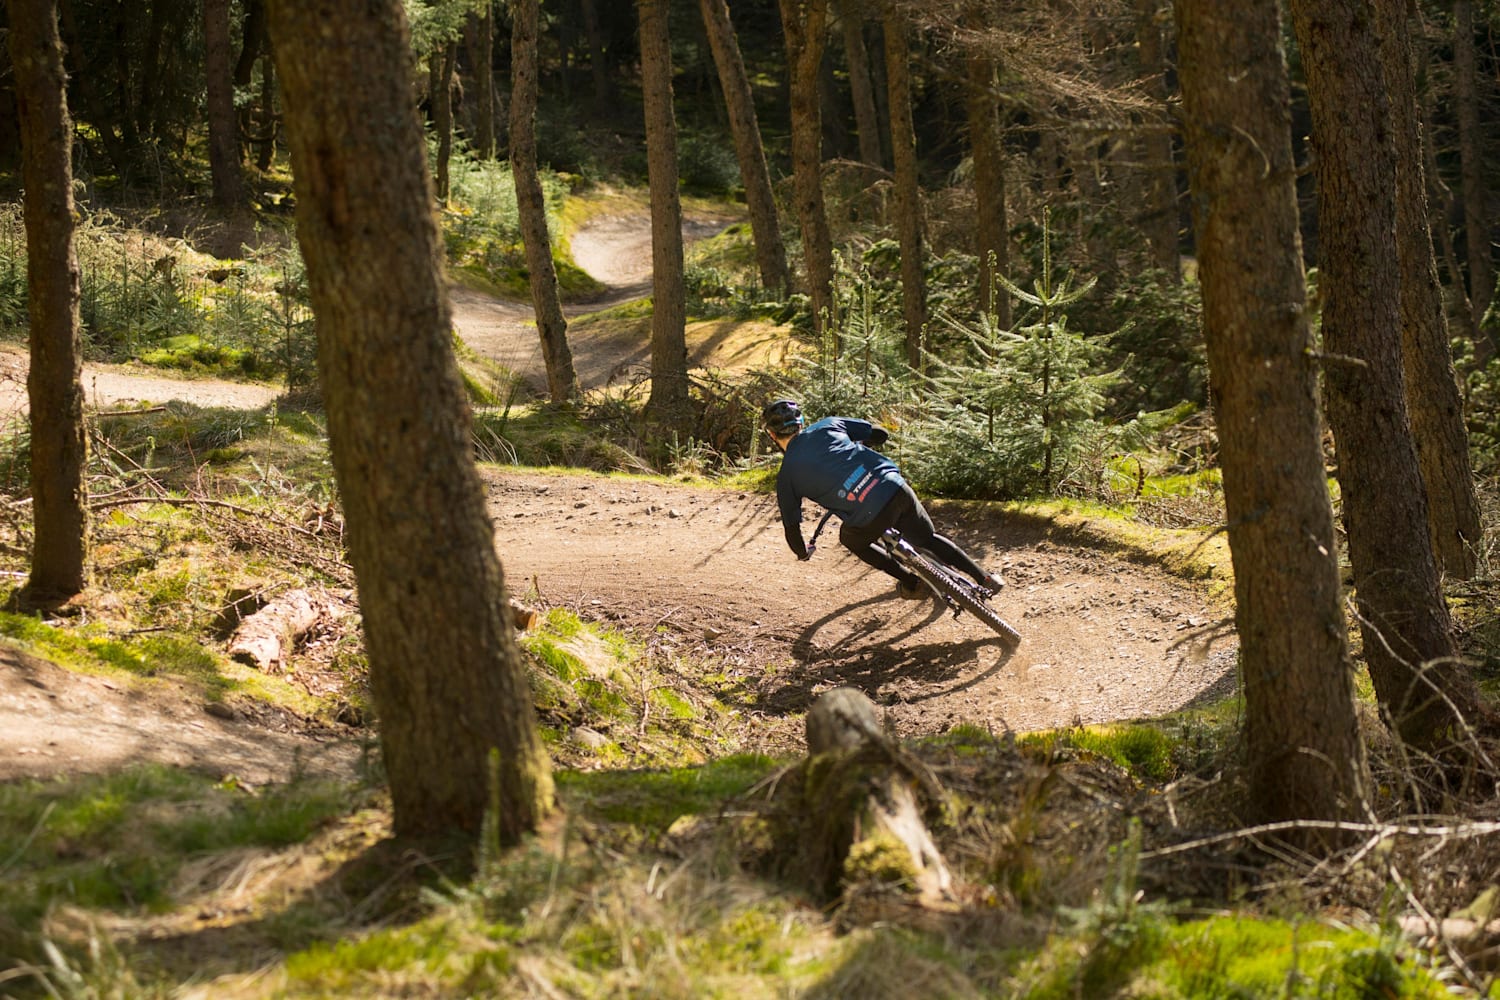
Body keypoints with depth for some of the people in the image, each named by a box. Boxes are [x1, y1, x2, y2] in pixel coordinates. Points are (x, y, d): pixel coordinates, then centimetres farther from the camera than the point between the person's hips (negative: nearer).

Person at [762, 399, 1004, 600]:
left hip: (869, 517, -4)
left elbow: (792, 528, 10)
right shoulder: (826, 426, 13)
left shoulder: (787, 476, 7)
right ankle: (986, 578, 30)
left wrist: (803, 552, 32)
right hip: (896, 489, 4)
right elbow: (880, 434, 20)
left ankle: (911, 583, 33)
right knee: (928, 538, 30)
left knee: (852, 540, 32)